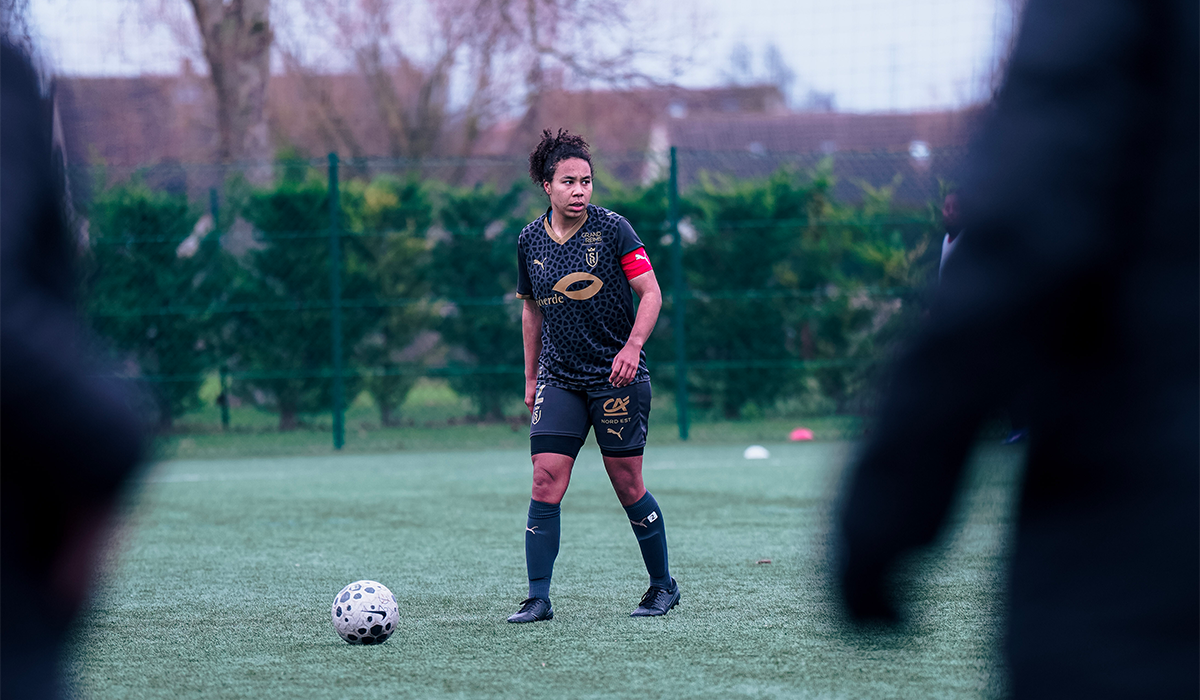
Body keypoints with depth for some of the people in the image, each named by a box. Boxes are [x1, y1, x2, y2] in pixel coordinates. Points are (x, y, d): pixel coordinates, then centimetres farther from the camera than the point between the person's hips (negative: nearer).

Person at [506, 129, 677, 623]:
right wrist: (531, 376, 17)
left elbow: (651, 293, -7)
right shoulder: (531, 240, 4)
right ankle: (538, 598, -6)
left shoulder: (612, 229, -7)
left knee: (627, 485, 0)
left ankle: (663, 586, 18)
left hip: (618, 377, -3)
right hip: (559, 381, 3)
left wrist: (632, 346, -21)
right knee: (546, 482, -8)